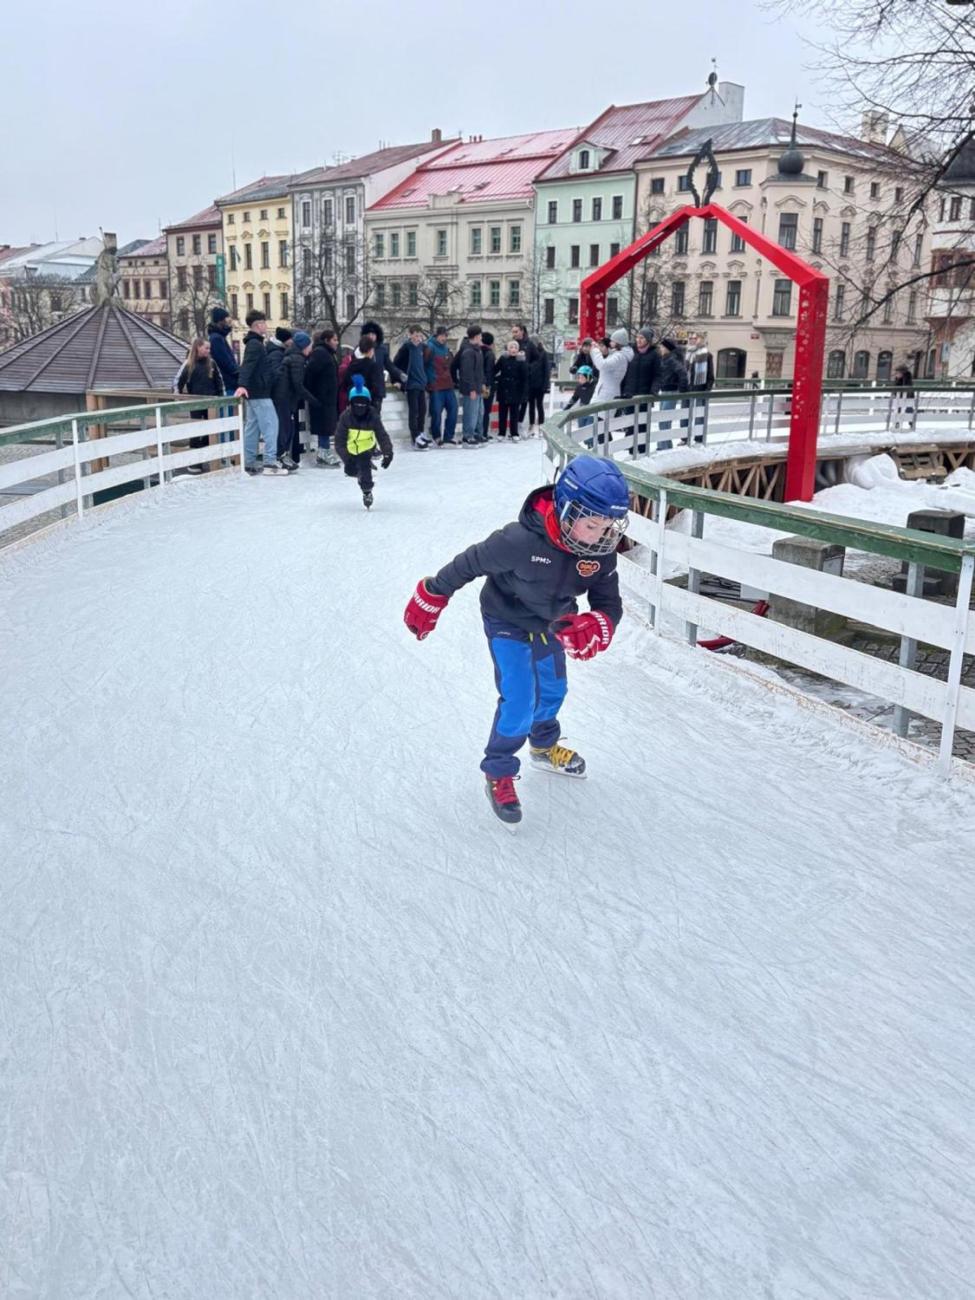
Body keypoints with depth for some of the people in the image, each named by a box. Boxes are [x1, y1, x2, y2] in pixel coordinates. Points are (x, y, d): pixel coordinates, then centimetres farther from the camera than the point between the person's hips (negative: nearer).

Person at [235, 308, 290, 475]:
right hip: (260, 393, -10)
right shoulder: (255, 344, -14)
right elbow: (247, 366, -28)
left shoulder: (254, 343, 17)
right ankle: (270, 462, -9)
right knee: (270, 425, -8)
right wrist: (242, 385, -40)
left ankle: (249, 463, 13)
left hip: (255, 393, 10)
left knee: (252, 427, 10)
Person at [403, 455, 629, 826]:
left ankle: (544, 747, 53)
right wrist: (431, 597, -13)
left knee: (552, 691, 24)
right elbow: (469, 563, -25)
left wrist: (594, 628, -43)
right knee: (519, 704, -12)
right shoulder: (521, 541, -39)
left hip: (552, 625, 6)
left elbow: (609, 605, -19)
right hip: (508, 625, -6)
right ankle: (498, 774, 13)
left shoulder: (601, 552, -24)